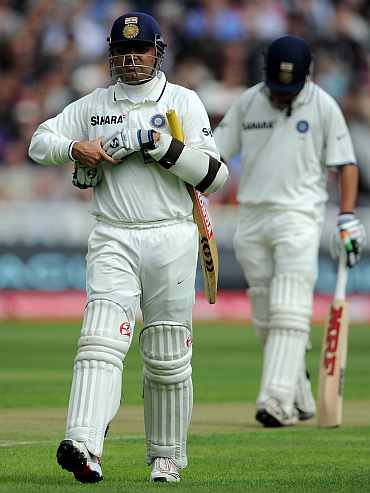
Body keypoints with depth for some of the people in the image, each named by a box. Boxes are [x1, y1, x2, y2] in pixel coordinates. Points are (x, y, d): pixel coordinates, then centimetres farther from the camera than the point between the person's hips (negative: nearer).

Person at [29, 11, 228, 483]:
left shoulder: (183, 101, 4)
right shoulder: (92, 105, 13)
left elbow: (214, 175, -4)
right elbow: (39, 142, 12)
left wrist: (158, 144, -14)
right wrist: (77, 148, -7)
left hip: (171, 237, -1)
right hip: (112, 239, 1)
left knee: (168, 358, 4)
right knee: (101, 339, -17)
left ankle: (167, 457, 18)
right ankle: (84, 448, -32)